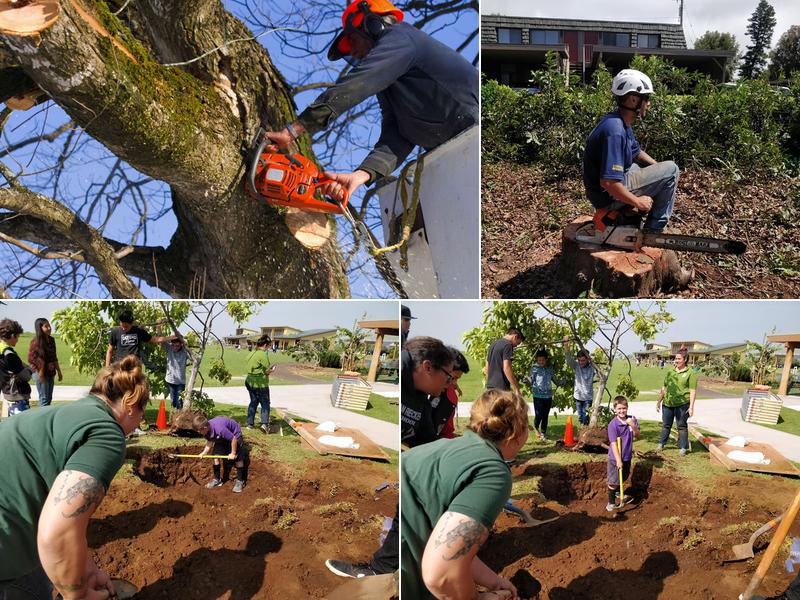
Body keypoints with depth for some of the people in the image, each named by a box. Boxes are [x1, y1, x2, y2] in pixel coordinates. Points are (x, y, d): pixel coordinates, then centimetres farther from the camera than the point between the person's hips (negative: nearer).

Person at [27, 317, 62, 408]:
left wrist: (59, 371, 16)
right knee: (44, 399, -4)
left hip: (51, 373, 7)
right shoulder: (36, 342, -14)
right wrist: (46, 365, -14)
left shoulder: (51, 340, 7)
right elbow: (31, 358, -16)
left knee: (49, 398, 12)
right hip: (41, 373, -7)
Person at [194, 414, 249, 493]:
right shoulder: (207, 430, -21)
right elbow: (210, 441, -4)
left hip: (234, 435, -7)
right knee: (216, 456, 0)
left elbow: (233, 439, -33)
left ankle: (240, 481, 6)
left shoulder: (219, 428, -42)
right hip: (221, 438, 7)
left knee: (238, 457, -6)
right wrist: (204, 453, -18)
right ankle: (217, 479, 13)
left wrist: (233, 453, -22)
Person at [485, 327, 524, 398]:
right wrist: (516, 389, -18)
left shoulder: (493, 344, 17)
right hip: (501, 387, -9)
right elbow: (506, 368, -19)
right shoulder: (508, 345, -10)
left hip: (490, 386, 9)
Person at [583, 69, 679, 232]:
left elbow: (637, 152, 24)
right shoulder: (615, 130, -28)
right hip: (608, 195, -10)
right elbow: (608, 182, -33)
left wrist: (659, 170, 14)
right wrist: (638, 202, -20)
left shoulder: (621, 122, 4)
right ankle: (654, 229, 6)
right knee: (671, 169, -3)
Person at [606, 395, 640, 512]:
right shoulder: (613, 424, -20)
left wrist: (633, 426, -27)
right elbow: (613, 443, -21)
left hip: (627, 456, 6)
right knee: (613, 481, 1)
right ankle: (611, 503, 13)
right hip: (615, 458, -6)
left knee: (623, 477, 26)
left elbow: (637, 435, -8)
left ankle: (617, 493, 50)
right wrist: (618, 460, -24)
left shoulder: (632, 420, -3)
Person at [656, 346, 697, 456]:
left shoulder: (691, 373, -3)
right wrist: (659, 401, 18)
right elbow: (664, 388, 19)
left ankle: (683, 448, 15)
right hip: (667, 403, 5)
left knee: (682, 426, 4)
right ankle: (661, 443, 27)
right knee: (666, 425, 14)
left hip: (682, 404, -5)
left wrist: (691, 406, -13)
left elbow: (693, 391, -7)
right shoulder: (670, 372, 13)